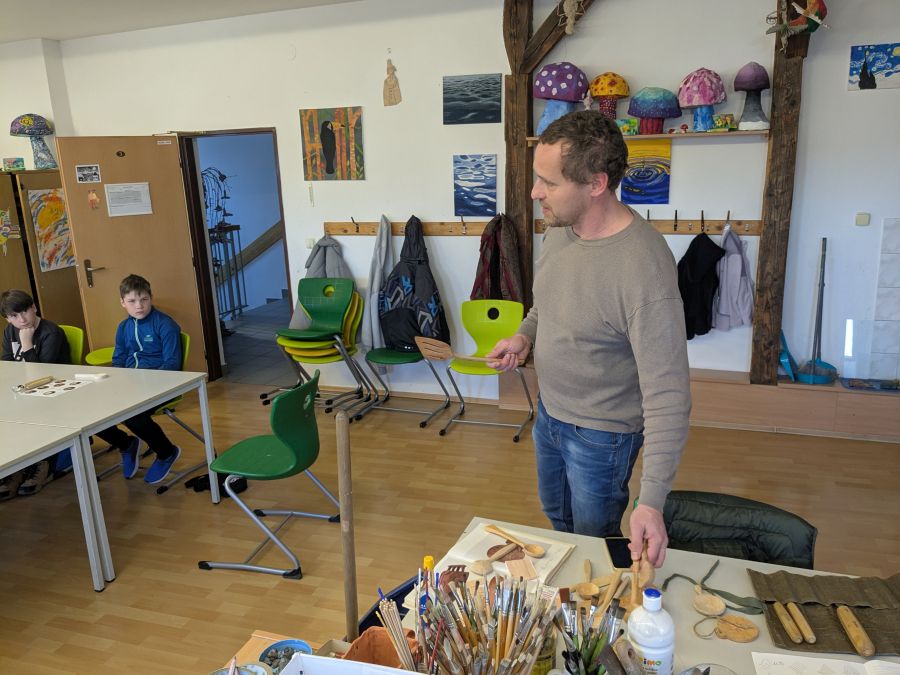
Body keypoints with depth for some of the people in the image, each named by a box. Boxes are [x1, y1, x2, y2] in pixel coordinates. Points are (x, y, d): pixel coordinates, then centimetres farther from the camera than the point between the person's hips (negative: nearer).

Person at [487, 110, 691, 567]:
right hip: (549, 410, 8)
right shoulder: (560, 227, -9)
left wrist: (651, 501, -33)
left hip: (601, 432, -8)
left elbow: (667, 393, -31)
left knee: (595, 539, 17)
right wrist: (525, 335, -7)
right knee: (556, 515, 31)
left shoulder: (644, 268, -34)